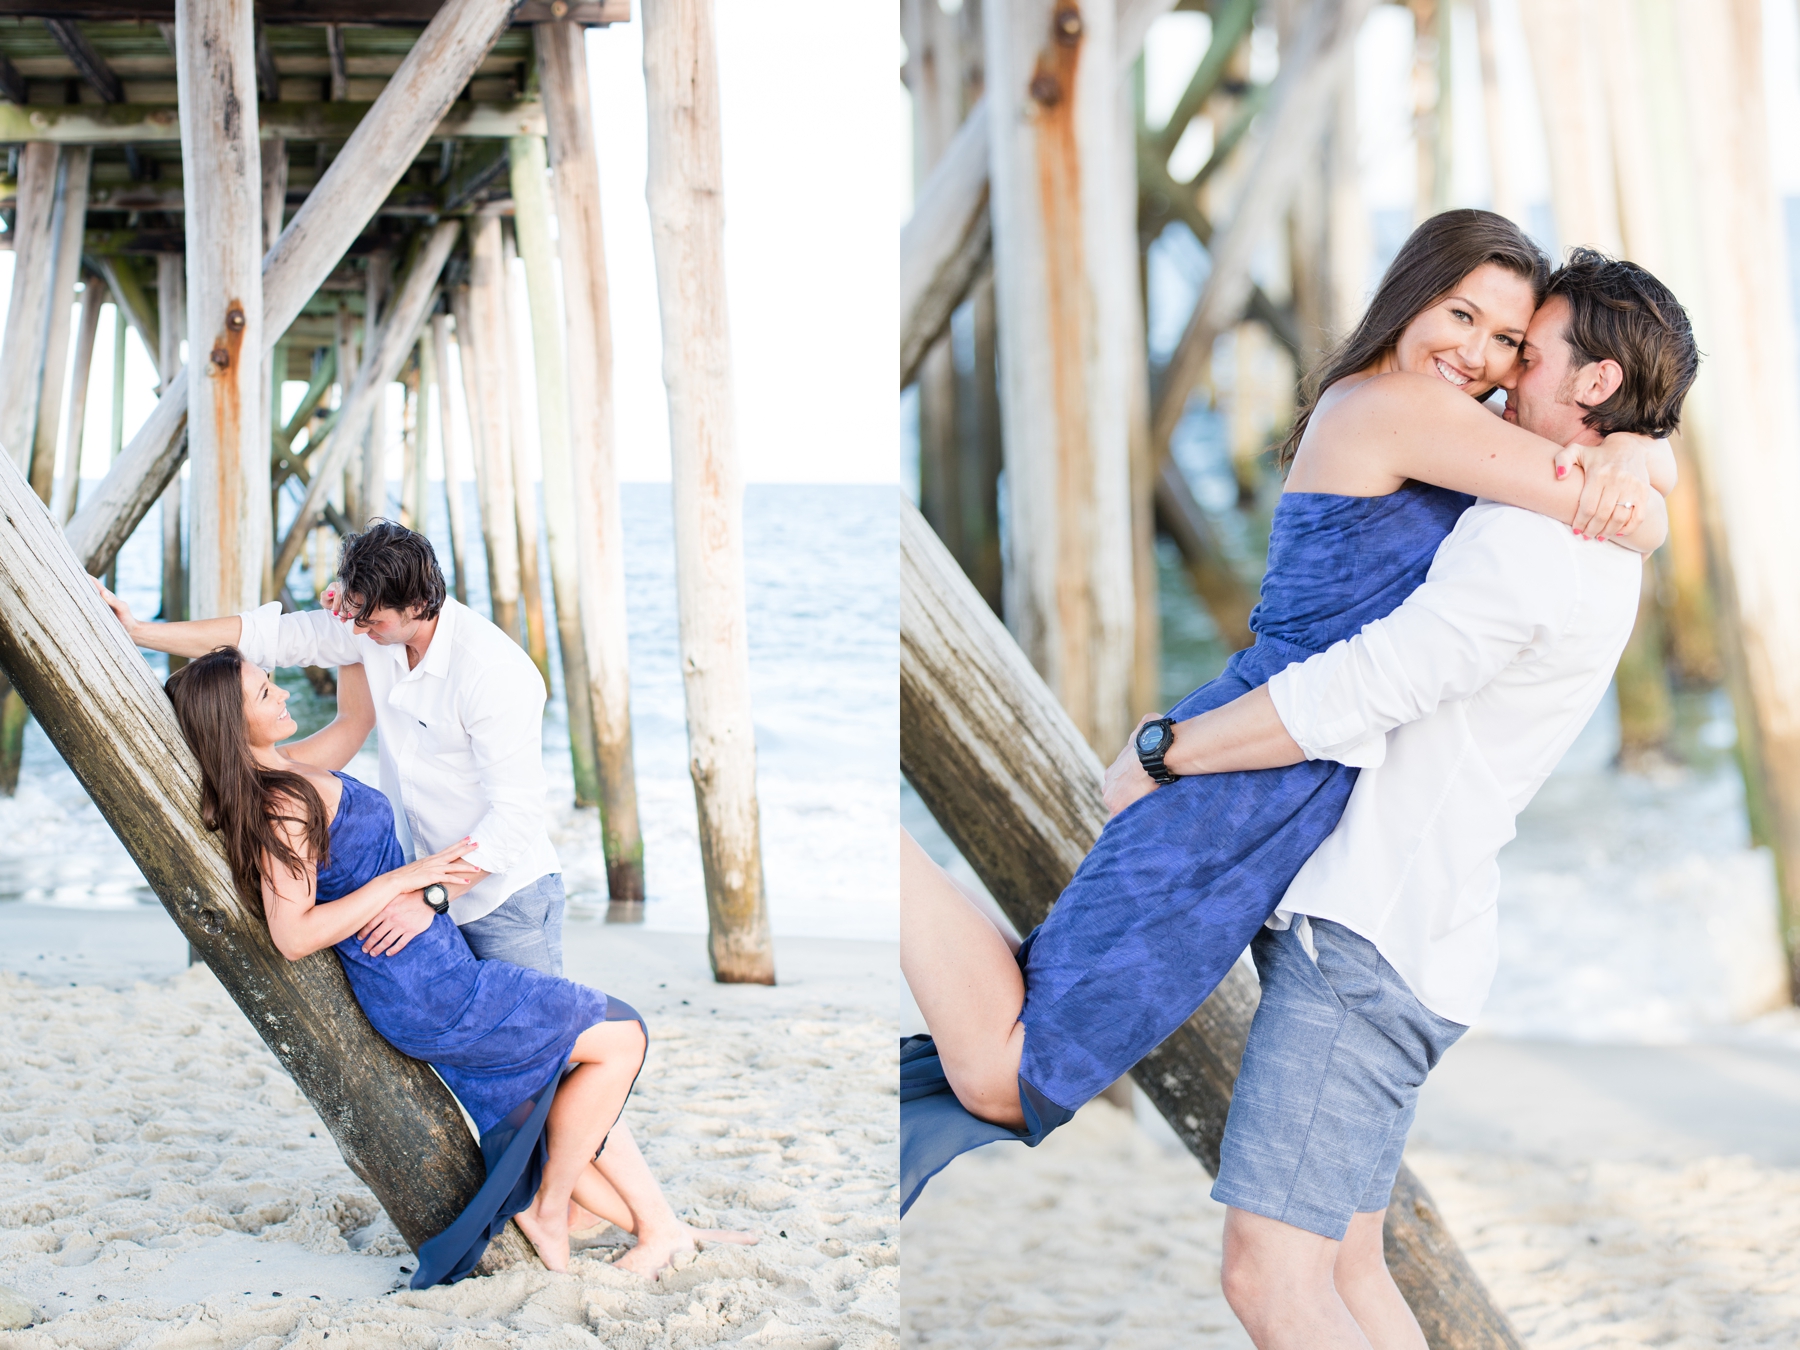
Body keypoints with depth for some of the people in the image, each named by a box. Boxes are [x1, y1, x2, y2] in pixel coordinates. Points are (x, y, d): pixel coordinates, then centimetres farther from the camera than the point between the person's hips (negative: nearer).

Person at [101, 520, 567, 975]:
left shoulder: (497, 674, -26)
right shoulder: (375, 630, -5)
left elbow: (514, 814, -26)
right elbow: (267, 636, 3)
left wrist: (428, 898, -28)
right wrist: (139, 632, 0)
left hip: (507, 895, -7)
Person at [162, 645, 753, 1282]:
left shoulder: (290, 771, 9)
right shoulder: (277, 806, -19)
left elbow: (354, 718, 28)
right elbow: (294, 935, -24)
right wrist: (404, 877, -21)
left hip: (437, 977, 10)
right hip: (426, 991, -10)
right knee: (621, 1035, -2)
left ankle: (660, 1229, 18)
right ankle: (549, 1208, 8)